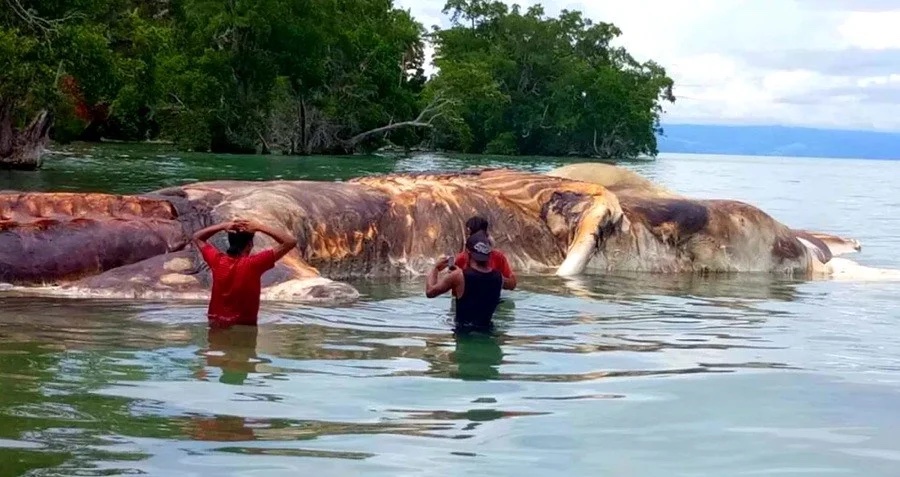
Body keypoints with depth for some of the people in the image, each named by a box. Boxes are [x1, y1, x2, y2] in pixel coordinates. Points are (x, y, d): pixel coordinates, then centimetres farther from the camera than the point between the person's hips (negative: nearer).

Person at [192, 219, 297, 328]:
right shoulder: (253, 263, -18)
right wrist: (259, 227, -14)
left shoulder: (217, 260, -6)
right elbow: (291, 242, -16)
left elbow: (197, 237, 13)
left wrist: (223, 226, -2)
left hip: (216, 325, 4)